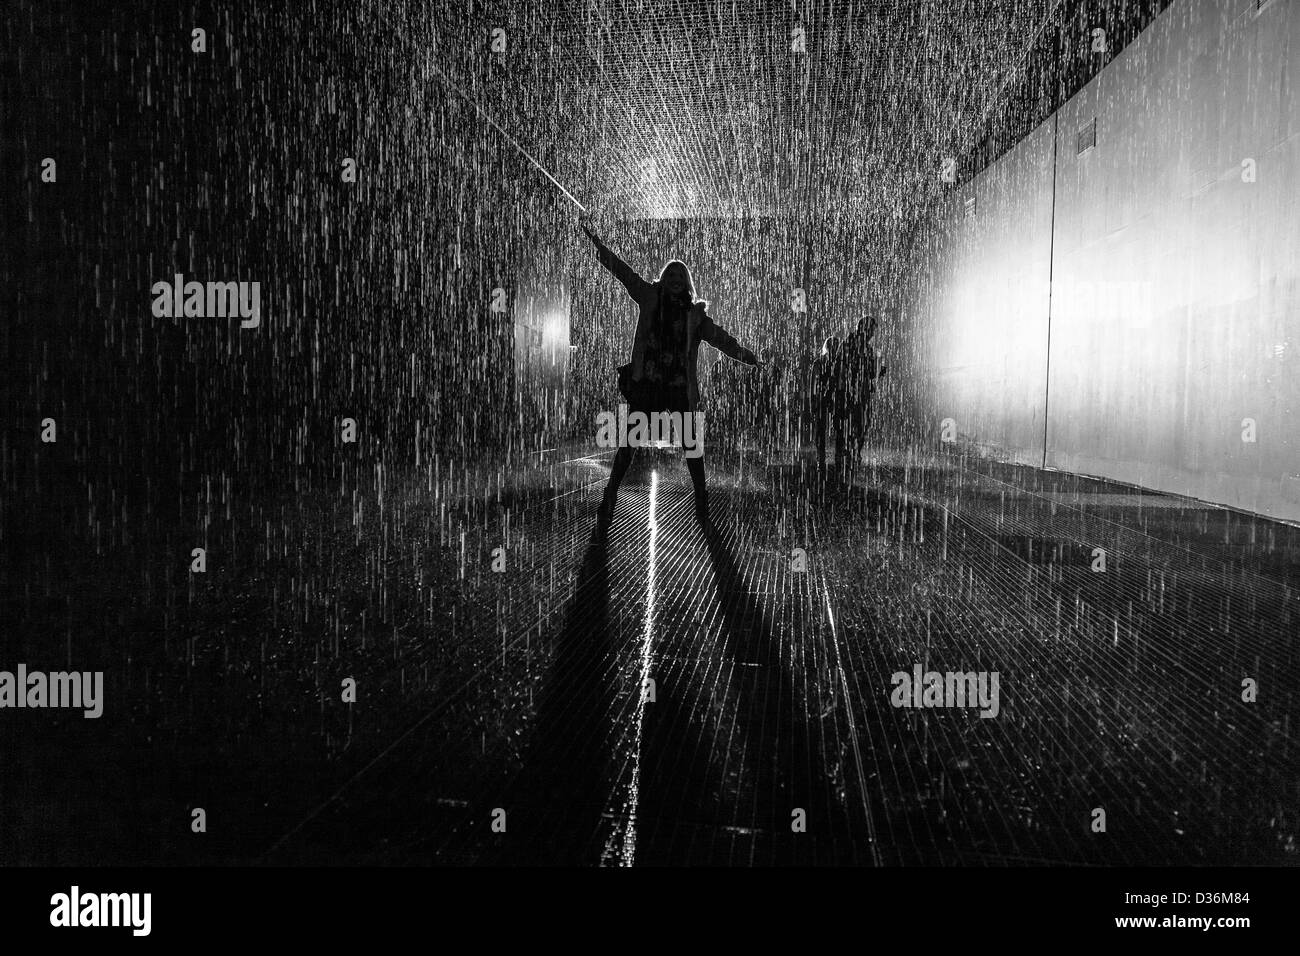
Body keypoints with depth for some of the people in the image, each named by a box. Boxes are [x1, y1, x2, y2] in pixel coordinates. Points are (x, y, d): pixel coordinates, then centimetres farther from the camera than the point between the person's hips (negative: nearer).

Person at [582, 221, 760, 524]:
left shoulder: (695, 313, 6)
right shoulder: (650, 298, 6)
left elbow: (719, 337, 2)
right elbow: (624, 272, 4)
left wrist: (744, 355, -8)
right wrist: (599, 246, -1)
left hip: (681, 388, 0)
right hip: (646, 384, 0)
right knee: (627, 442, 3)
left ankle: (701, 500, 13)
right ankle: (609, 495, 12)